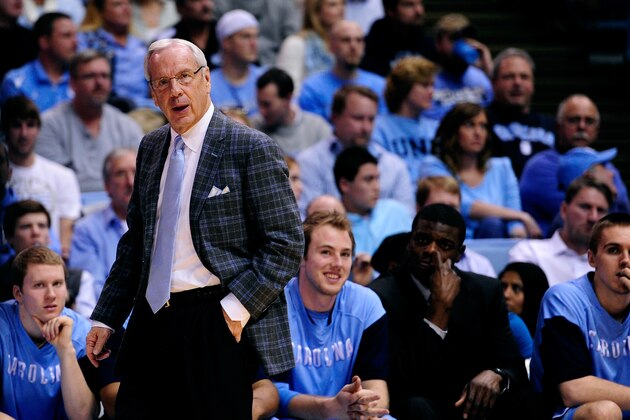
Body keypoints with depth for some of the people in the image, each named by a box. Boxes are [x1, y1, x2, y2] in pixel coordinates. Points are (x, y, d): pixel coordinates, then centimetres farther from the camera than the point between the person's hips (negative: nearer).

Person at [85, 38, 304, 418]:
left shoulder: (252, 149, -6)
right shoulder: (151, 148, 15)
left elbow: (286, 244, -8)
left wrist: (236, 309, -16)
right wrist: (106, 319, 16)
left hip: (216, 327, -6)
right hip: (150, 323, 6)